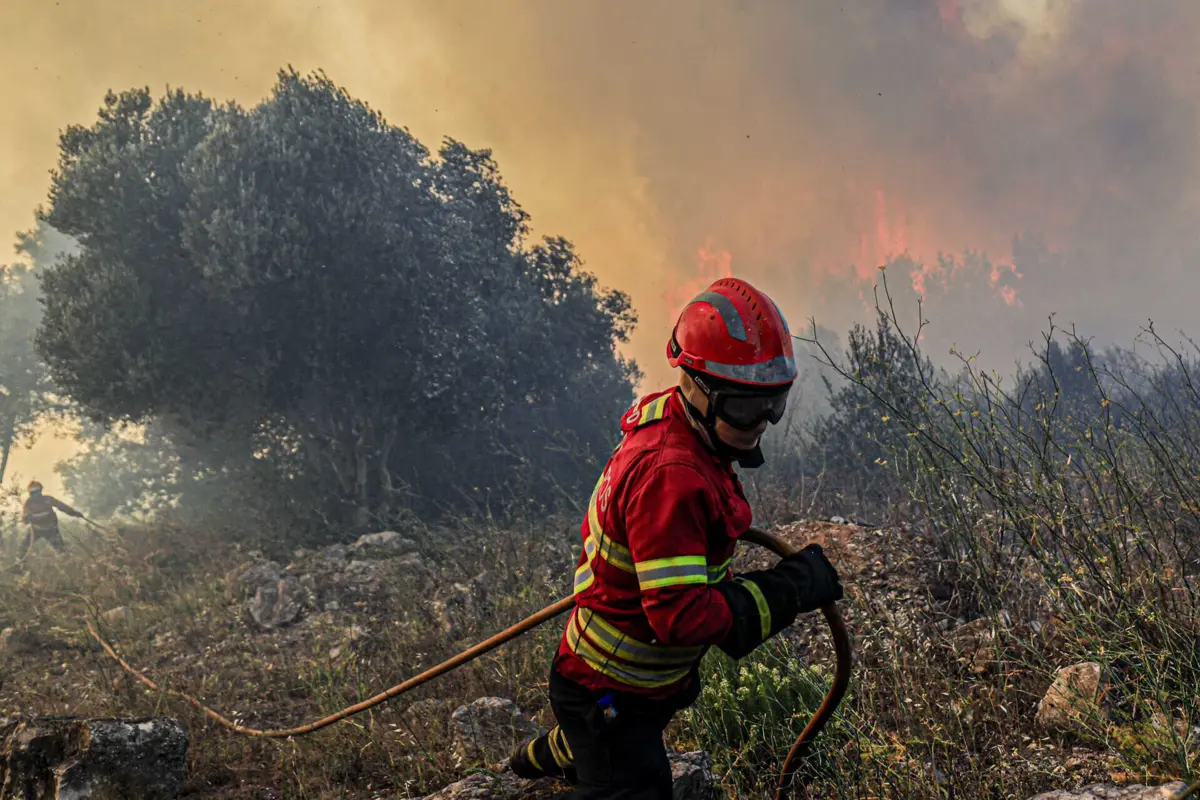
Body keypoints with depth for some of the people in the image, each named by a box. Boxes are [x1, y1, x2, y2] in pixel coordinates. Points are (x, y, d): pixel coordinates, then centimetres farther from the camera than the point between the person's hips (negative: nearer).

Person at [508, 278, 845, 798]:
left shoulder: (664, 414, -6)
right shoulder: (670, 476, -36)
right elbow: (682, 616, -37)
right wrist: (791, 586, -31)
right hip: (611, 694, -10)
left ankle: (543, 757, 64)